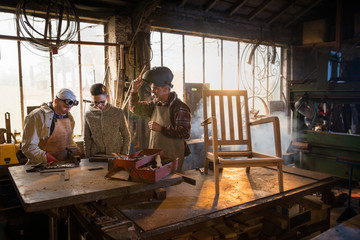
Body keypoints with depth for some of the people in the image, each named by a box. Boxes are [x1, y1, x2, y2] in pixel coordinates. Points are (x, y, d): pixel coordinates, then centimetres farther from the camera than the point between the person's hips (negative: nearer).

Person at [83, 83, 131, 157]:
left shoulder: (118, 113, -1)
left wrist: (123, 156, 0)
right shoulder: (88, 115, 3)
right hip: (95, 156, 1)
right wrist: (88, 158, 7)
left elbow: (126, 136, 5)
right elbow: (87, 140, 11)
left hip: (116, 156, -1)